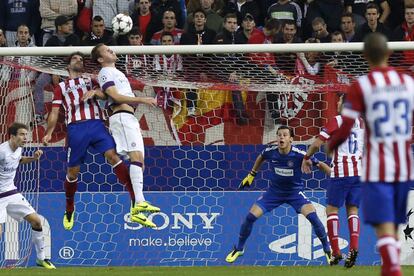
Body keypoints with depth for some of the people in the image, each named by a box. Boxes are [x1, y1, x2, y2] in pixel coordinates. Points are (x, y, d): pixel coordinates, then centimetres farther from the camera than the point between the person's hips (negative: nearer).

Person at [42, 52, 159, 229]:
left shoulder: (90, 81, 25)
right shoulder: (61, 87, 22)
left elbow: (104, 94, 8)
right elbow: (55, 112, 16)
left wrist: (94, 92, -13)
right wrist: (48, 133, 5)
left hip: (96, 123, 0)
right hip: (76, 127, 0)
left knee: (112, 155, -20)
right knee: (73, 170, 0)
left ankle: (136, 201, -27)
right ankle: (69, 211, 22)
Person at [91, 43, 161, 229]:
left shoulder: (115, 72, 28)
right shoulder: (106, 73, -2)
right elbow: (116, 96, -14)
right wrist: (142, 100, -14)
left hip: (129, 119, 10)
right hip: (122, 116, -10)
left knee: (139, 160, 4)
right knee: (136, 156, -22)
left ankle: (137, 207, -2)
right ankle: (139, 202, -34)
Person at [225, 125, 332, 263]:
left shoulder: (299, 155, -24)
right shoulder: (270, 152, -15)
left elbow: (320, 165, -11)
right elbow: (260, 158, 11)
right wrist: (251, 175, 16)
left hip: (295, 191, -2)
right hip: (274, 191, 2)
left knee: (312, 216, -24)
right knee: (250, 217, -8)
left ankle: (327, 249, -2)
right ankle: (239, 249, 15)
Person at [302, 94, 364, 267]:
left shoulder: (336, 121, -4)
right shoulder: (362, 123, 11)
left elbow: (317, 143, -9)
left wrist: (306, 158, 6)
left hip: (341, 171, -5)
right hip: (359, 171, 5)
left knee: (332, 209, 3)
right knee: (353, 209, 8)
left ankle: (336, 251, -6)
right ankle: (354, 246, -12)